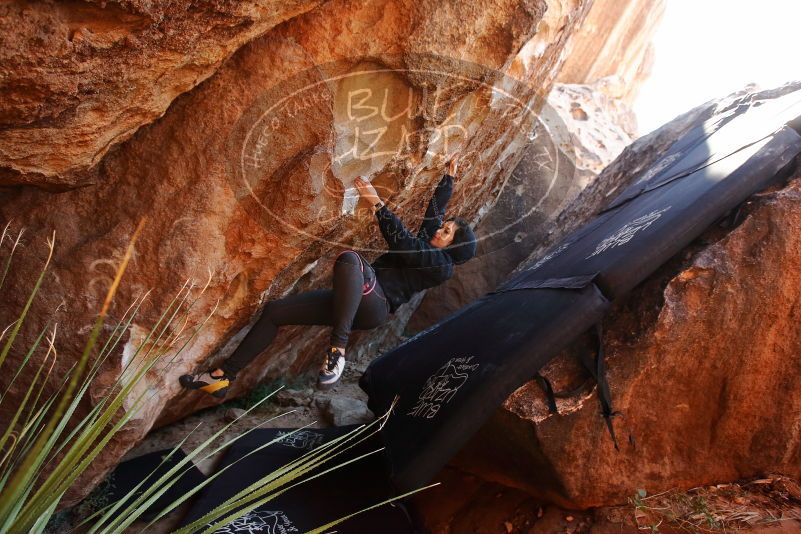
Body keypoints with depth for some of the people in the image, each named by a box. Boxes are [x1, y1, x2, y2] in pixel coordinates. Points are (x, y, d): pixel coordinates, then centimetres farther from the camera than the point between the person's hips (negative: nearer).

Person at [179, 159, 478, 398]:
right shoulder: (427, 244, 23)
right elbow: (437, 208, 37)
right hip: (353, 302, 9)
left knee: (348, 258, -41)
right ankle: (224, 376, 10)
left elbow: (402, 242, -13)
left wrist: (377, 204, -18)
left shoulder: (442, 266, 0)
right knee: (274, 311, 3)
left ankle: (338, 346, -43)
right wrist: (449, 179, 46)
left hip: (375, 307, -9)